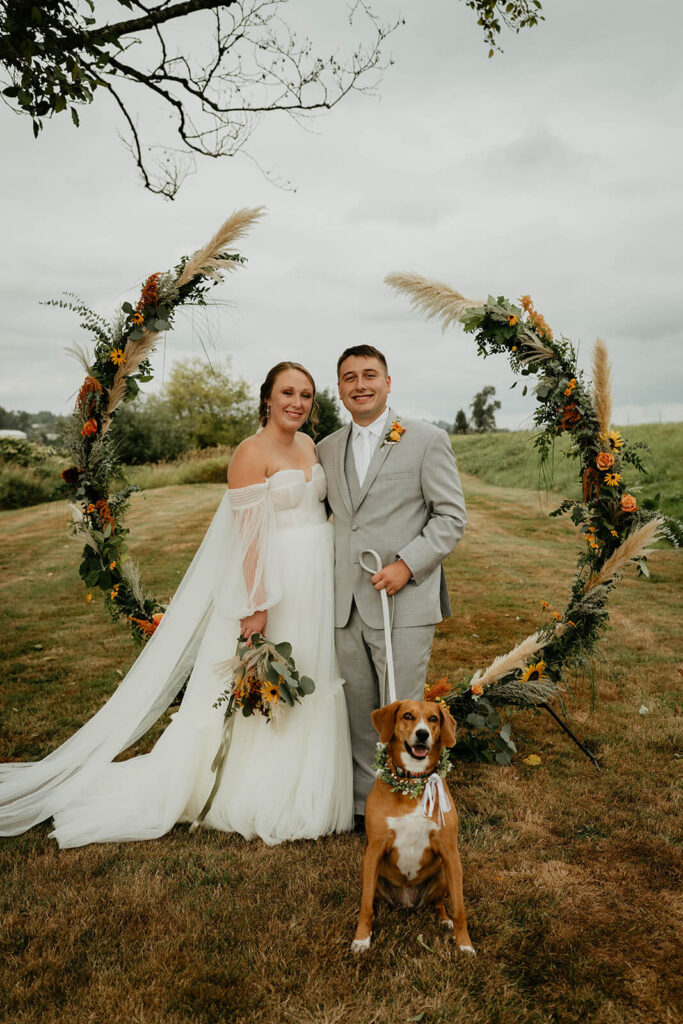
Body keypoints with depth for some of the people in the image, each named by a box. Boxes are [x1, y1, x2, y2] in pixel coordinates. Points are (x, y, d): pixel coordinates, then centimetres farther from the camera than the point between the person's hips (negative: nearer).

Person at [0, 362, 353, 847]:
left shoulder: (309, 445, 10)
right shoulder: (252, 452, -13)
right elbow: (248, 535, -18)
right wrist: (256, 605, -21)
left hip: (318, 580, 8)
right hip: (270, 580, -8)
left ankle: (300, 787, 34)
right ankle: (251, 795, 22)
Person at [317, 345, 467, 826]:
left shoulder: (427, 439, -1)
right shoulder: (328, 448, 13)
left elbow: (452, 516, -3)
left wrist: (407, 564, -15)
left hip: (404, 603, -4)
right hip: (346, 606, 5)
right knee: (359, 715, 14)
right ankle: (364, 806, 30)